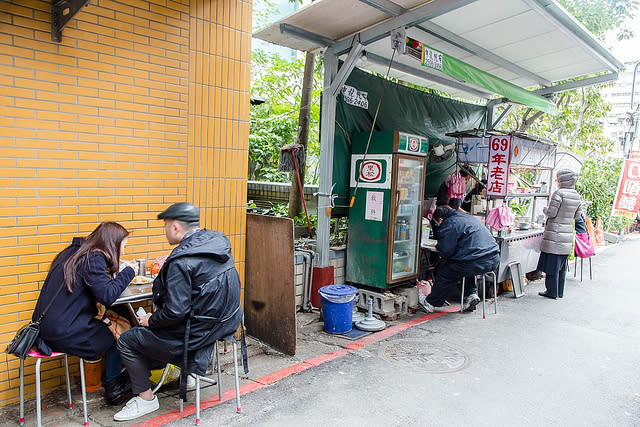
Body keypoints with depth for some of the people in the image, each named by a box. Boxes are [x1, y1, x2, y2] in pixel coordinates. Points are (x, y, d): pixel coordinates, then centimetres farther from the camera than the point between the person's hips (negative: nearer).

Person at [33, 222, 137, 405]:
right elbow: (107, 296, -23)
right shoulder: (94, 258, -17)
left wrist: (117, 279, 7)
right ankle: (112, 387, 21)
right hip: (64, 333, -8)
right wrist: (128, 272, -11)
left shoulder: (75, 252, 10)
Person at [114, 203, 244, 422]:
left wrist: (151, 320, -5)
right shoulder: (218, 241, -1)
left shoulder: (182, 261, -25)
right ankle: (185, 373, 40)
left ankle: (146, 399, 22)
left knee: (127, 341, 9)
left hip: (200, 330, -9)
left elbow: (175, 311, -25)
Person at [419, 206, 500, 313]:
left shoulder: (449, 225, -6)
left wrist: (438, 247, 15)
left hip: (478, 263, -9)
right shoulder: (466, 217, 22)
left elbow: (446, 251, -7)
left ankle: (430, 303, 18)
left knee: (444, 273, 7)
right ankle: (471, 294, 21)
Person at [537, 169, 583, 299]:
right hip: (568, 232, 7)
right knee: (562, 265, 15)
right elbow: (577, 216, 14)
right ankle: (560, 292, 23)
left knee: (552, 263, 1)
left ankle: (552, 292, 7)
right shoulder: (576, 196, 7)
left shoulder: (559, 193, -15)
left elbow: (551, 213, -16)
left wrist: (545, 209, 4)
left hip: (555, 232, -7)